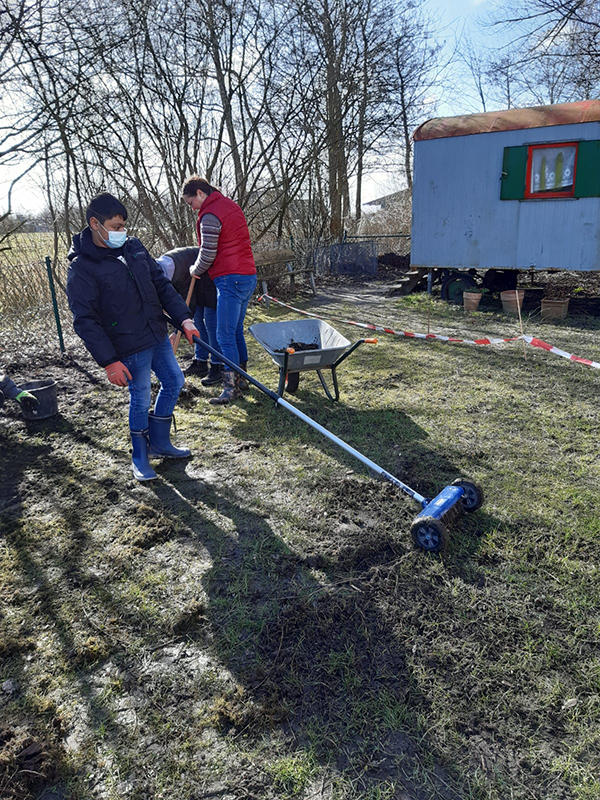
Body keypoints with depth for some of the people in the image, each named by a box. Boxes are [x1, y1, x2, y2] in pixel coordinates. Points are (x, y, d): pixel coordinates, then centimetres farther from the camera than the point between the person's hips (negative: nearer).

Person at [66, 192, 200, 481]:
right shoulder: (81, 268, -14)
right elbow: (86, 321, -16)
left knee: (174, 382, 15)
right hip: (129, 349, -7)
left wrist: (184, 318, 1)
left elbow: (161, 284, 9)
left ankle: (159, 443, 33)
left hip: (158, 336, 7)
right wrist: (109, 362, -21)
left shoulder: (133, 246, 4)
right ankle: (140, 456, 25)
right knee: (140, 400, 2)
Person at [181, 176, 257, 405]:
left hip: (231, 280, -10)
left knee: (225, 336, -7)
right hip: (248, 276, 10)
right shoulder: (230, 205, 18)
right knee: (237, 332, 16)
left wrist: (195, 270, 8)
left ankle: (231, 388, -3)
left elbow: (208, 255, -12)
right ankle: (241, 379, 24)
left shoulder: (210, 216, -12)